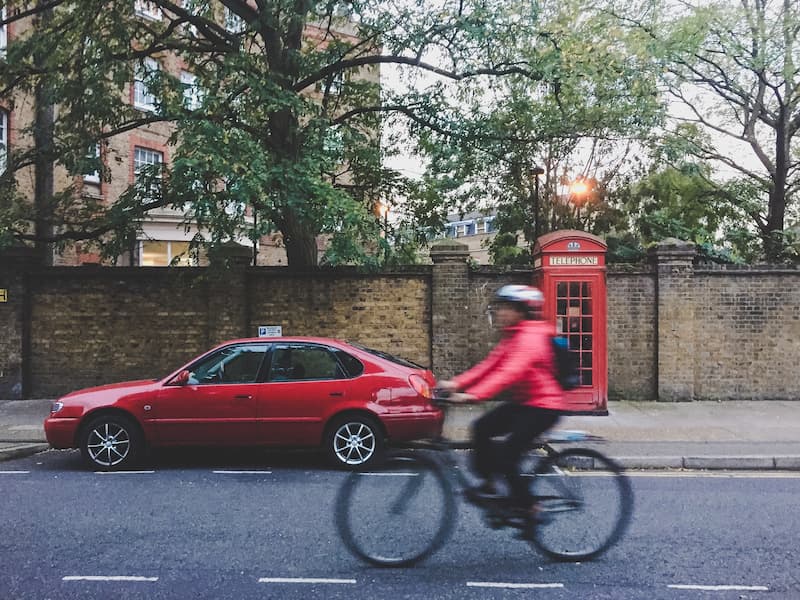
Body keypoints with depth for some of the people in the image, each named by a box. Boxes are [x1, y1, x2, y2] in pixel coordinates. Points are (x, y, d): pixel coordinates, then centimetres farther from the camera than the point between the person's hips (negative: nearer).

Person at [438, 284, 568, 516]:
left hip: (543, 406, -9)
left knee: (506, 455, -14)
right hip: (523, 402, 9)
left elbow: (510, 373, -34)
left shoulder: (531, 338, -20)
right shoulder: (512, 337, 10)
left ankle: (526, 506, 4)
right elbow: (489, 366, 5)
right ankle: (488, 484, 8)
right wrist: (456, 384, -6)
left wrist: (473, 395, -42)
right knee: (481, 428, -4)